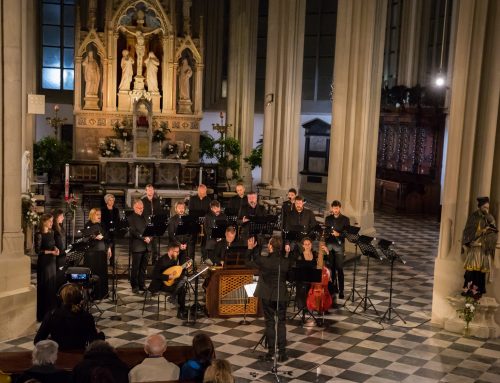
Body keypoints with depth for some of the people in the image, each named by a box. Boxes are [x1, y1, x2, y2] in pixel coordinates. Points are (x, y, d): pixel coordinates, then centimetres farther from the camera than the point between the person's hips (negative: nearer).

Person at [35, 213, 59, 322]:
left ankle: (52, 311, 19)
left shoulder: (51, 233, 9)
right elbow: (38, 251, -15)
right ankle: (43, 314, 5)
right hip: (43, 262, -7)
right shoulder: (39, 235, -13)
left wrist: (56, 248, 1)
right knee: (45, 287, -3)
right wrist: (51, 252, -18)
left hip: (52, 262, 7)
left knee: (53, 286, 10)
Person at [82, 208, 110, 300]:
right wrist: (95, 237, -23)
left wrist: (108, 248, 10)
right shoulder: (88, 226, -4)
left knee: (102, 273, 8)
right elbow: (84, 237, -18)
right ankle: (92, 294, 4)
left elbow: (106, 237, 18)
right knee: (93, 274, -4)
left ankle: (102, 294, 17)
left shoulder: (101, 226, 14)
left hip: (102, 252, 6)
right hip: (92, 253, -6)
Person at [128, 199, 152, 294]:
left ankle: (142, 285, 16)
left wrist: (150, 238, -3)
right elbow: (133, 231, -14)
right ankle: (134, 286, 5)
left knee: (143, 267, 9)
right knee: (136, 268, -2)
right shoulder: (131, 218, -3)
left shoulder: (144, 217, 18)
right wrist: (143, 238, -21)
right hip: (137, 246, -6)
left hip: (145, 246, 6)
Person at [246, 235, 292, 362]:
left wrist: (250, 249, 5)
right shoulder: (286, 261, -11)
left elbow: (248, 263, -1)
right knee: (281, 323, 11)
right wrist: (287, 254, 8)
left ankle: (270, 352, 13)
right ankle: (282, 352, 9)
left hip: (267, 296, -1)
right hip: (281, 296, 1)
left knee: (269, 323, 10)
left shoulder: (263, 260, -16)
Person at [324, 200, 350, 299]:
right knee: (331, 267, 7)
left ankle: (341, 290, -5)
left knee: (339, 268, -7)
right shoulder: (328, 218, 12)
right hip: (329, 244, 3)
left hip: (339, 245, -3)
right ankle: (333, 286, 21)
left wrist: (339, 234, -19)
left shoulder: (345, 219, 2)